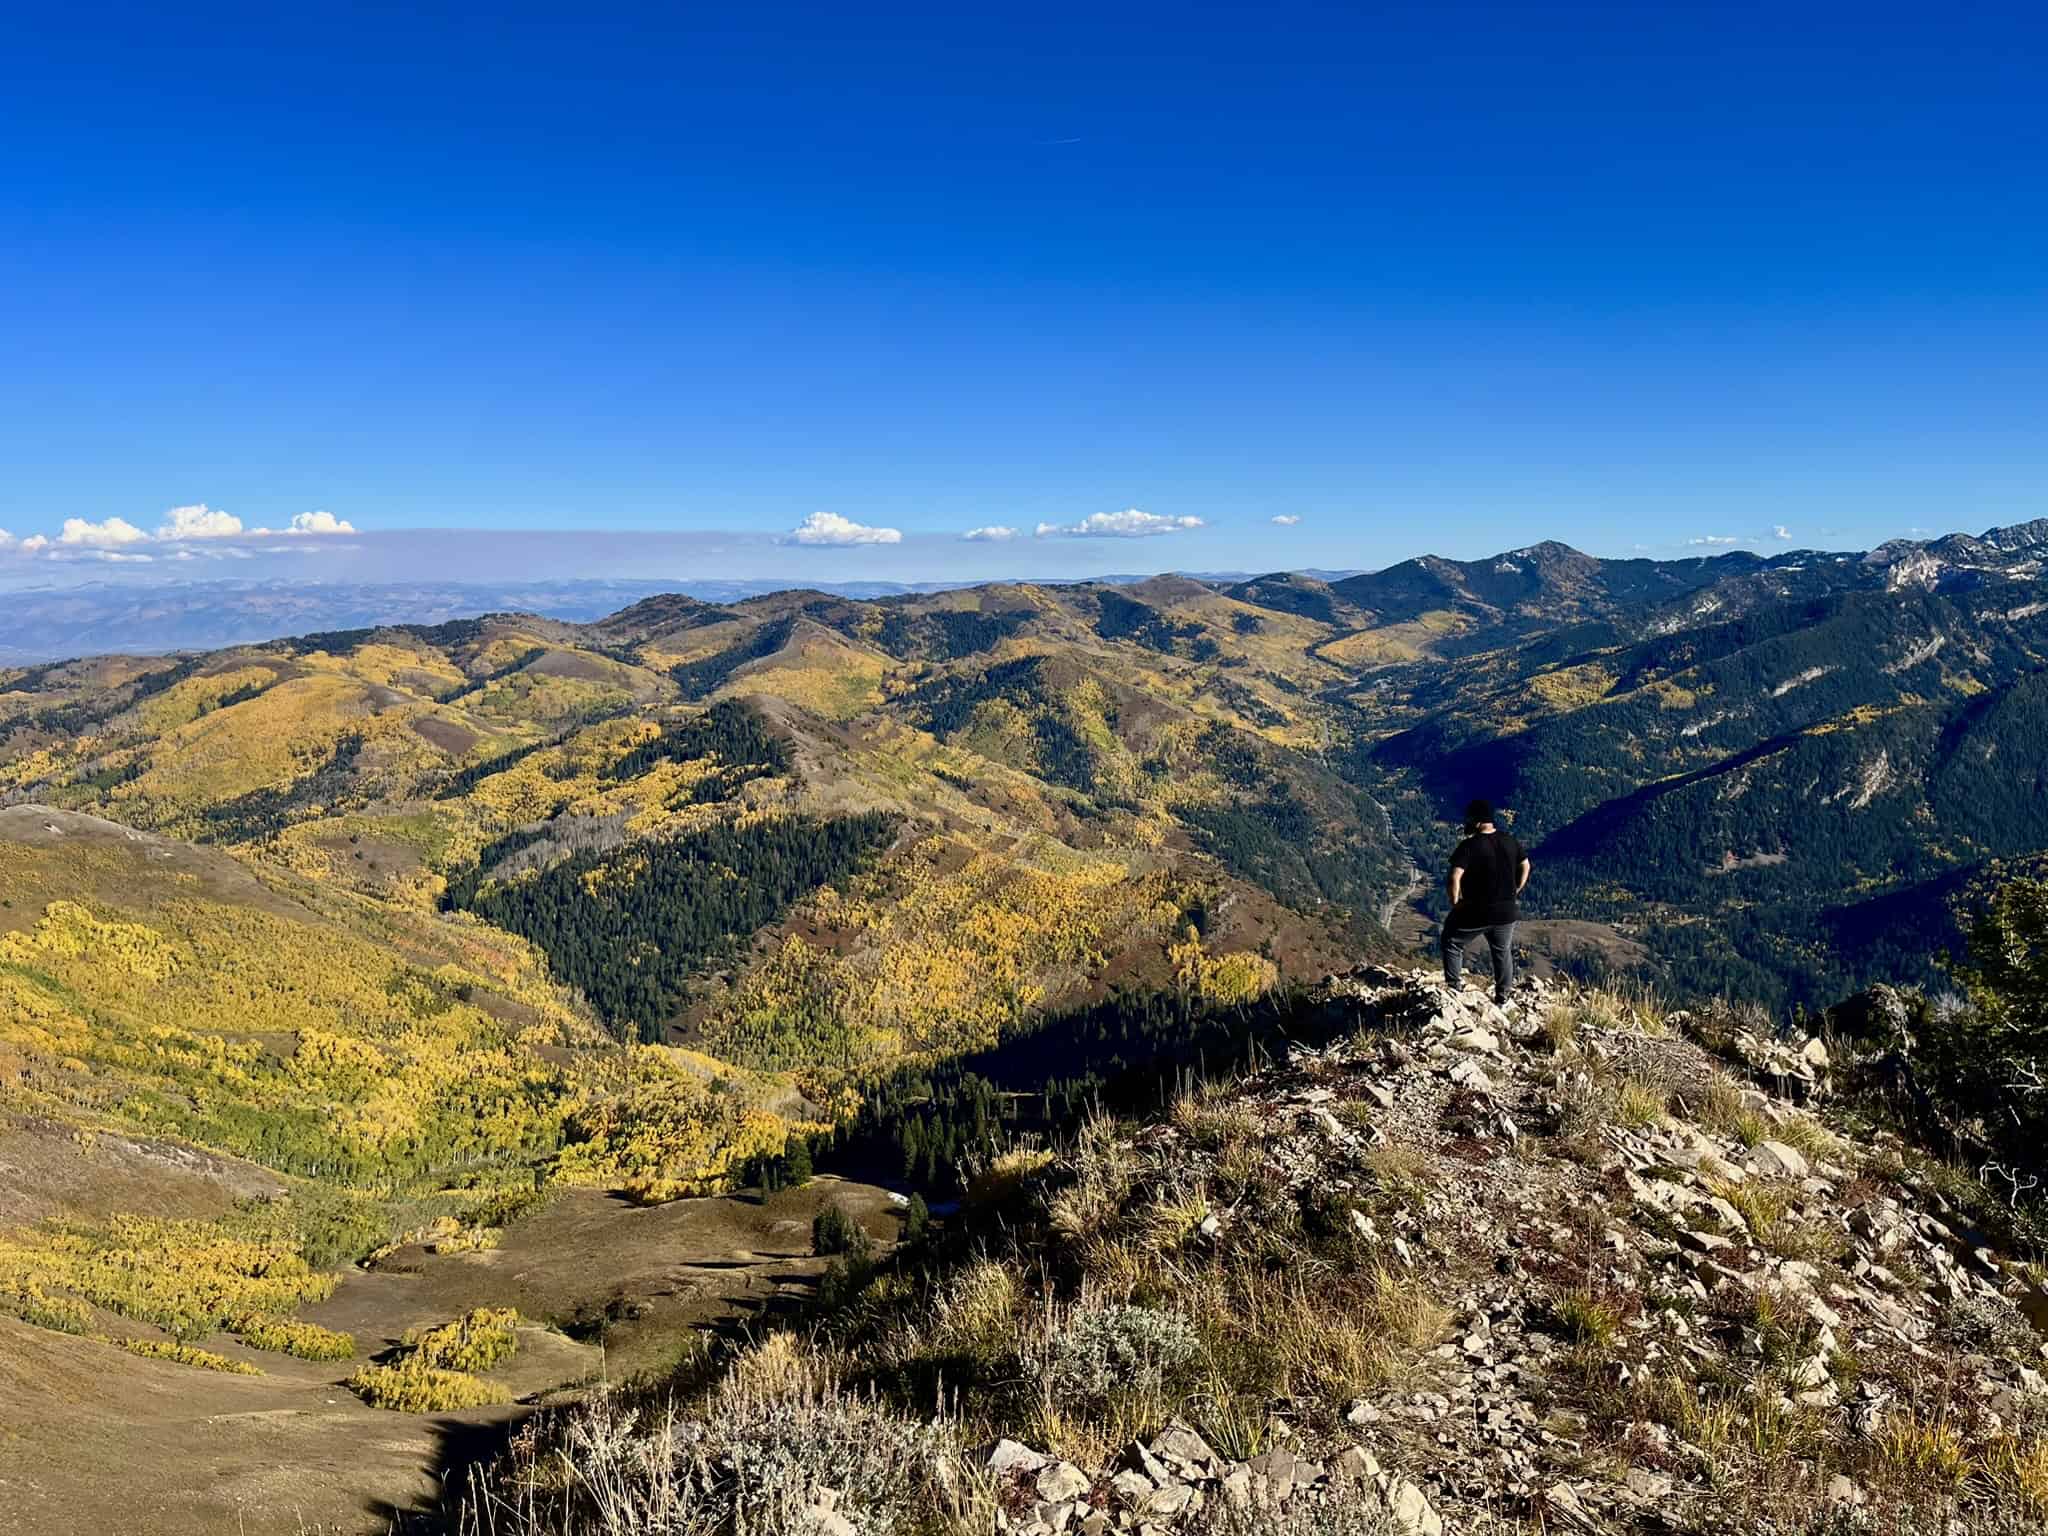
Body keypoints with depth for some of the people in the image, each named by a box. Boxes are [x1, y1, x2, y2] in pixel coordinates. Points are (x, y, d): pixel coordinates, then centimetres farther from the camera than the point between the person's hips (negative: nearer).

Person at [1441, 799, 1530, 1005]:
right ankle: (1503, 996, 30)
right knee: (1503, 951, 22)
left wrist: (1455, 904, -11)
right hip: (1506, 911, 5)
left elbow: (1455, 877, -25)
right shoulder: (1510, 842, 1)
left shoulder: (1470, 845, -18)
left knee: (1452, 943, 15)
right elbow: (1525, 866, 14)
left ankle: (1455, 988, 11)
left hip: (1476, 911, -5)